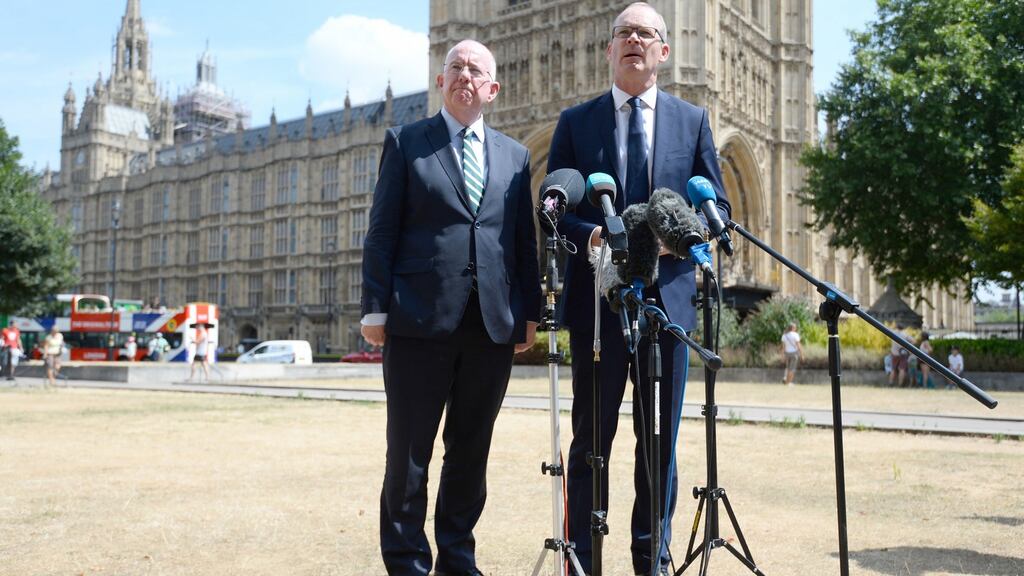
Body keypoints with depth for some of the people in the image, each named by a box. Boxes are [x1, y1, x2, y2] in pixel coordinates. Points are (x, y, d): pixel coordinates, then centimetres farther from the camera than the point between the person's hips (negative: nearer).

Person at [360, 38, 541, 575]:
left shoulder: (515, 155, 16)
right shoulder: (405, 143, 7)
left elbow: (525, 240, 14)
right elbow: (382, 231, 1)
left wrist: (530, 311, 7)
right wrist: (375, 308, -6)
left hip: (494, 325, 3)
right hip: (420, 320, -3)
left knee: (471, 450, 11)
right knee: (409, 451, 3)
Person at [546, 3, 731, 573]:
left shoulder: (693, 119, 12)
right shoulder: (576, 121, 9)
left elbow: (717, 206, 9)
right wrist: (591, 236, -15)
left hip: (667, 295, 1)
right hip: (597, 296, -1)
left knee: (661, 439, 8)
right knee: (592, 436, 4)